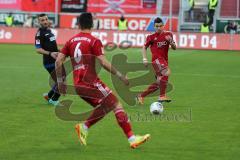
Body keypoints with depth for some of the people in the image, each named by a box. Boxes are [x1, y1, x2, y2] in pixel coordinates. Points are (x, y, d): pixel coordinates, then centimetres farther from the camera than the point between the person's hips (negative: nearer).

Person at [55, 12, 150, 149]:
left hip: (78, 85, 7)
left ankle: (84, 127, 7)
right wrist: (120, 75, -6)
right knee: (117, 105, -4)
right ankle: (132, 138, -11)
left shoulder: (71, 41, 11)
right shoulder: (94, 41, -6)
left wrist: (61, 81, 15)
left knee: (105, 107, 19)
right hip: (91, 82, -7)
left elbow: (58, 62, 7)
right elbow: (104, 63, -14)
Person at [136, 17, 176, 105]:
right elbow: (145, 47, 10)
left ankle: (141, 96, 23)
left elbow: (174, 48, 11)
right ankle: (162, 96, -29)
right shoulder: (151, 37, -1)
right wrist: (144, 59, -1)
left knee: (159, 83, 8)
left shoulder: (168, 34, 8)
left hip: (164, 60, 6)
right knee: (166, 72, -32)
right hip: (157, 59, -5)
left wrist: (171, 42, -10)